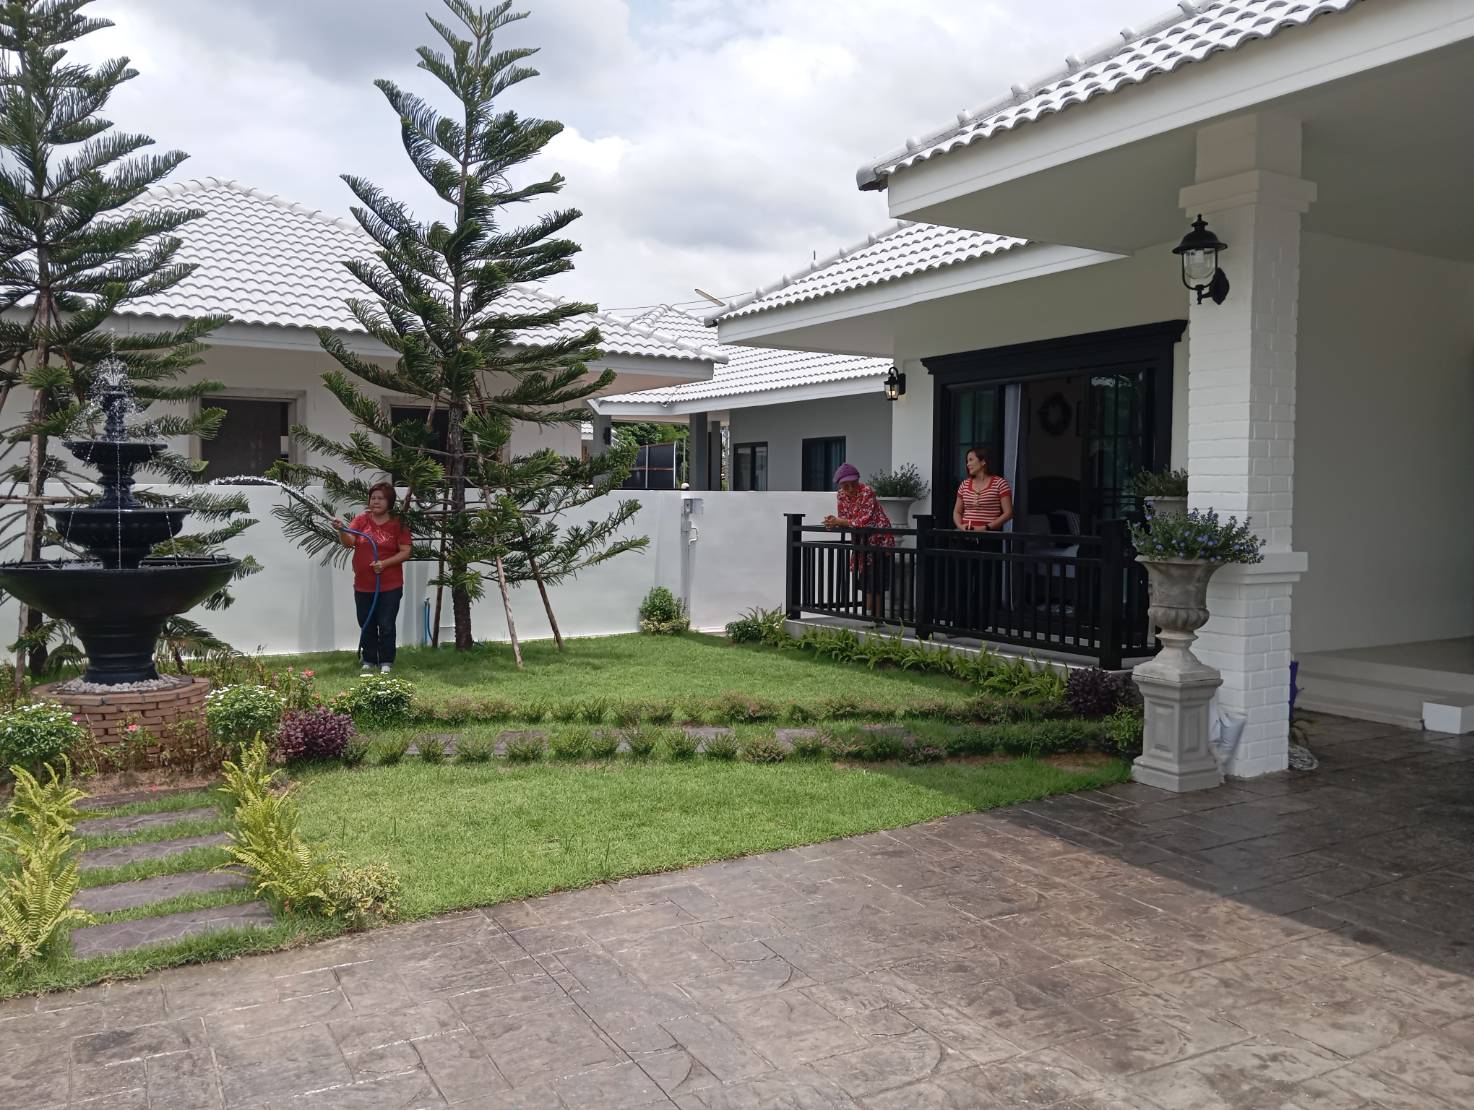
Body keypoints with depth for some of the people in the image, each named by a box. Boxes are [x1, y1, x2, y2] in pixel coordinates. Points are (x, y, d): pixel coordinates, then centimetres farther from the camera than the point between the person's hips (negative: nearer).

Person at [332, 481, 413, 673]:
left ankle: (386, 662, 13)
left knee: (386, 625, 1)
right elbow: (348, 542, -9)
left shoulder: (398, 524, -4)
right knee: (366, 625, 11)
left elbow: (405, 552, -6)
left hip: (389, 586, -3)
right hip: (363, 586, 3)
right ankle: (369, 661, 24)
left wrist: (385, 563, -19)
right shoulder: (361, 520, 2)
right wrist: (341, 530, -30)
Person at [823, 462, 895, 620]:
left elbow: (865, 521, -28)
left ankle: (876, 617, -8)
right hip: (863, 542, 8)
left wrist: (839, 522, -27)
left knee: (876, 582, -10)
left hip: (879, 540, -8)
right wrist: (833, 522, -22)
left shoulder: (867, 492, -22)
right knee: (866, 582, 13)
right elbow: (842, 520, 0)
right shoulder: (841, 496, -1)